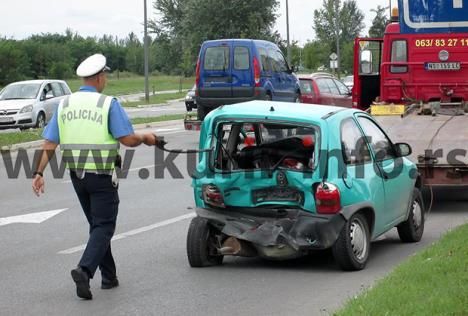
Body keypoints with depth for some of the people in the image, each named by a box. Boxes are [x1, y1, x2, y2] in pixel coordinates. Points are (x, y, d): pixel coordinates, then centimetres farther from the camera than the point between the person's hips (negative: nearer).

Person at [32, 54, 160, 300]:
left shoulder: (65, 104, 5)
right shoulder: (108, 104, -11)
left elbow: (49, 144, 1)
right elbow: (127, 139, -15)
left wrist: (39, 173, 2)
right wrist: (146, 139, 4)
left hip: (77, 175, 6)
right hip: (101, 176, -6)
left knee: (97, 225, 18)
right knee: (104, 226, -2)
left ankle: (108, 276, 21)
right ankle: (85, 269, -23)